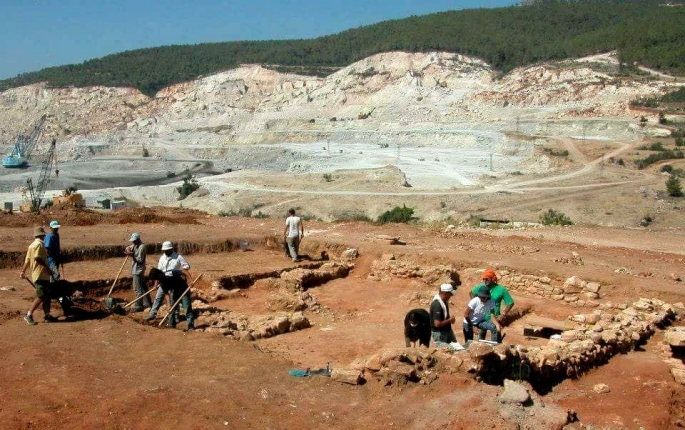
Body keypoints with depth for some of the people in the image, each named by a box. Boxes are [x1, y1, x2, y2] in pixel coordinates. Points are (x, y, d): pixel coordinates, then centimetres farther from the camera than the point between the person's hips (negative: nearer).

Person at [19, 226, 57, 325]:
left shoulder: (32, 245, 15)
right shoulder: (39, 244, -13)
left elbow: (27, 259, 16)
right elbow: (37, 258, -26)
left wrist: (23, 271, 20)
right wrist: (46, 266, -19)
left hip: (43, 275, 10)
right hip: (41, 275, -10)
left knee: (47, 295, 12)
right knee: (41, 297, -10)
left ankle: (47, 316, 16)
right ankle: (29, 315, -6)